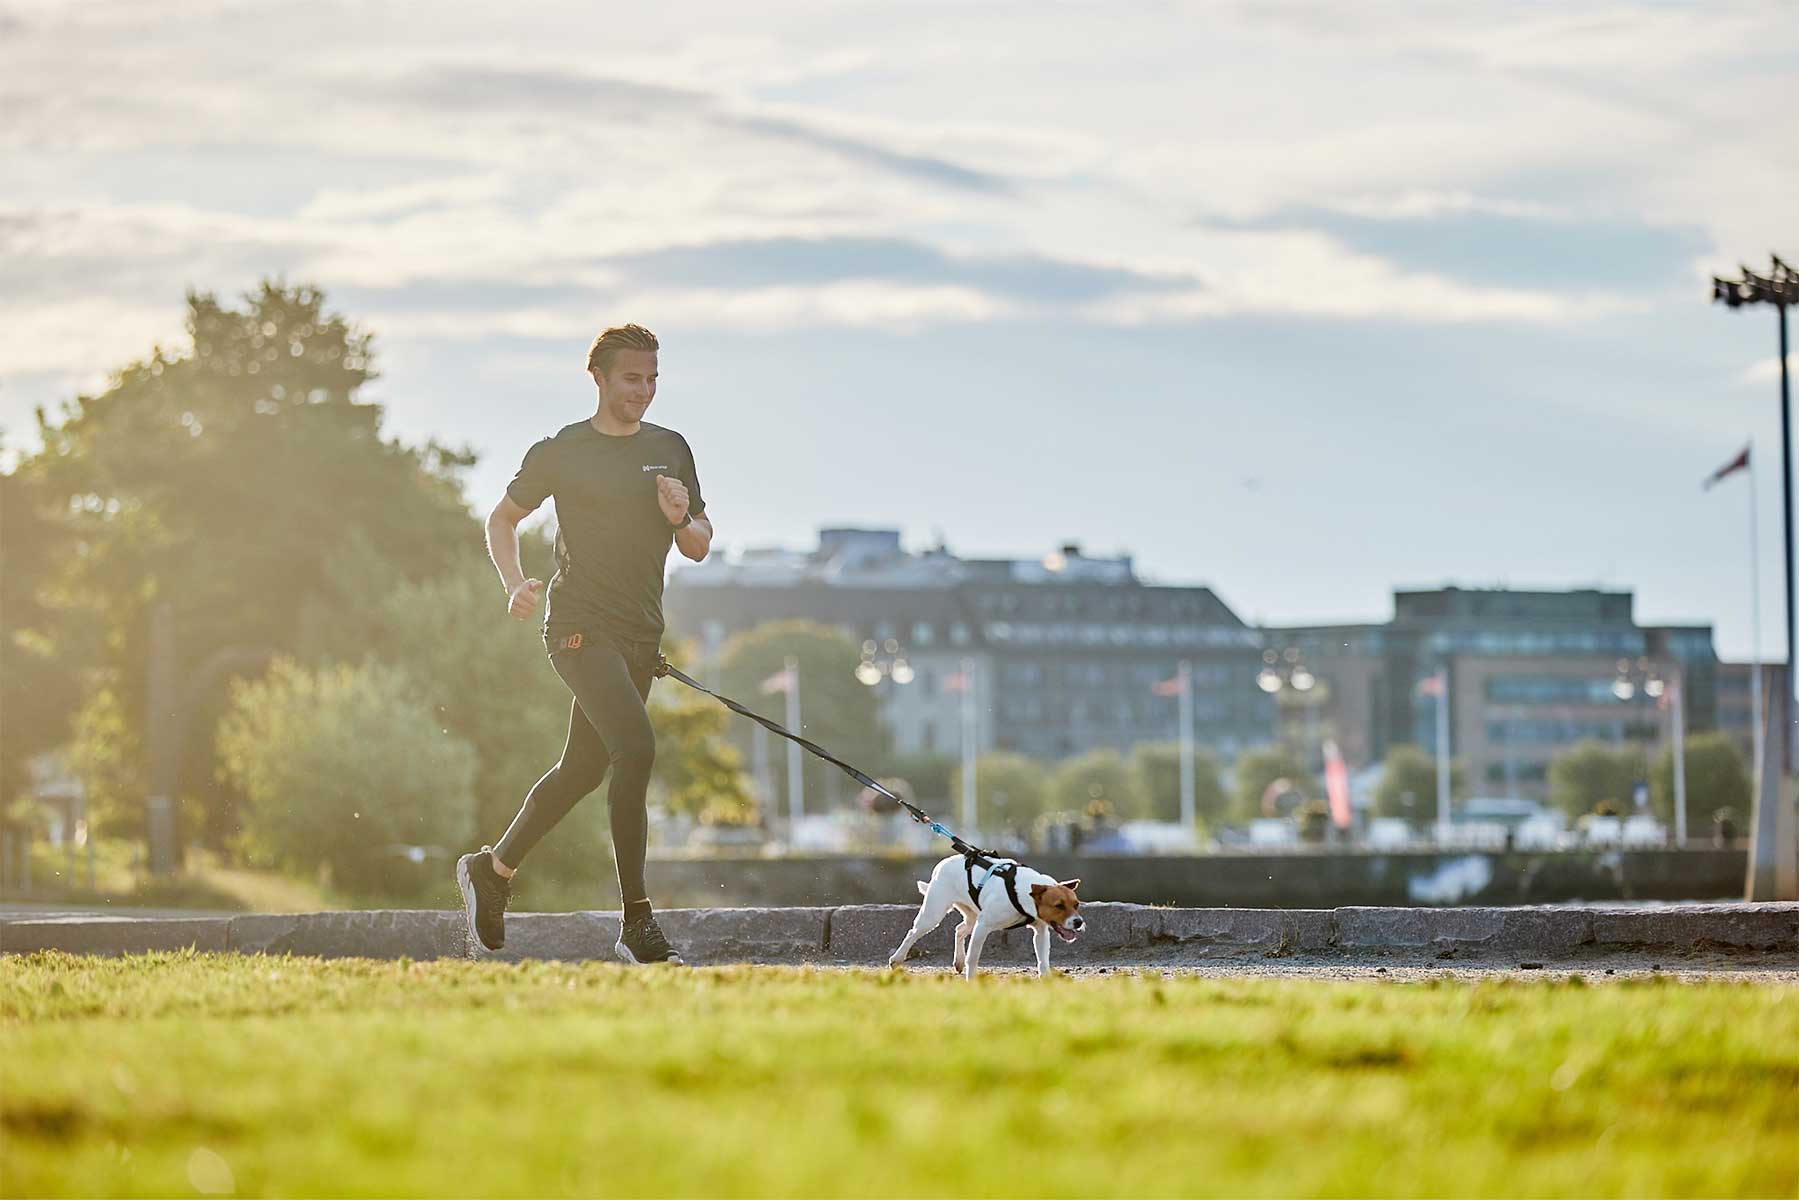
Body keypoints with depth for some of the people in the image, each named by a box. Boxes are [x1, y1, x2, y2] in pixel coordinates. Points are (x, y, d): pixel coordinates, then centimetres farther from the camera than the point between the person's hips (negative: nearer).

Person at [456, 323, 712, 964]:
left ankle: (492, 868, 34)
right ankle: (636, 920, -22)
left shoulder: (671, 450, 13)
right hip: (580, 623, -6)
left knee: (585, 768, 12)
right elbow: (502, 518, 11)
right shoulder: (560, 452, 0)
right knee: (636, 746, -24)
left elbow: (700, 547, 16)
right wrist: (515, 583, -6)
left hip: (640, 634, 6)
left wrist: (680, 519, -7)